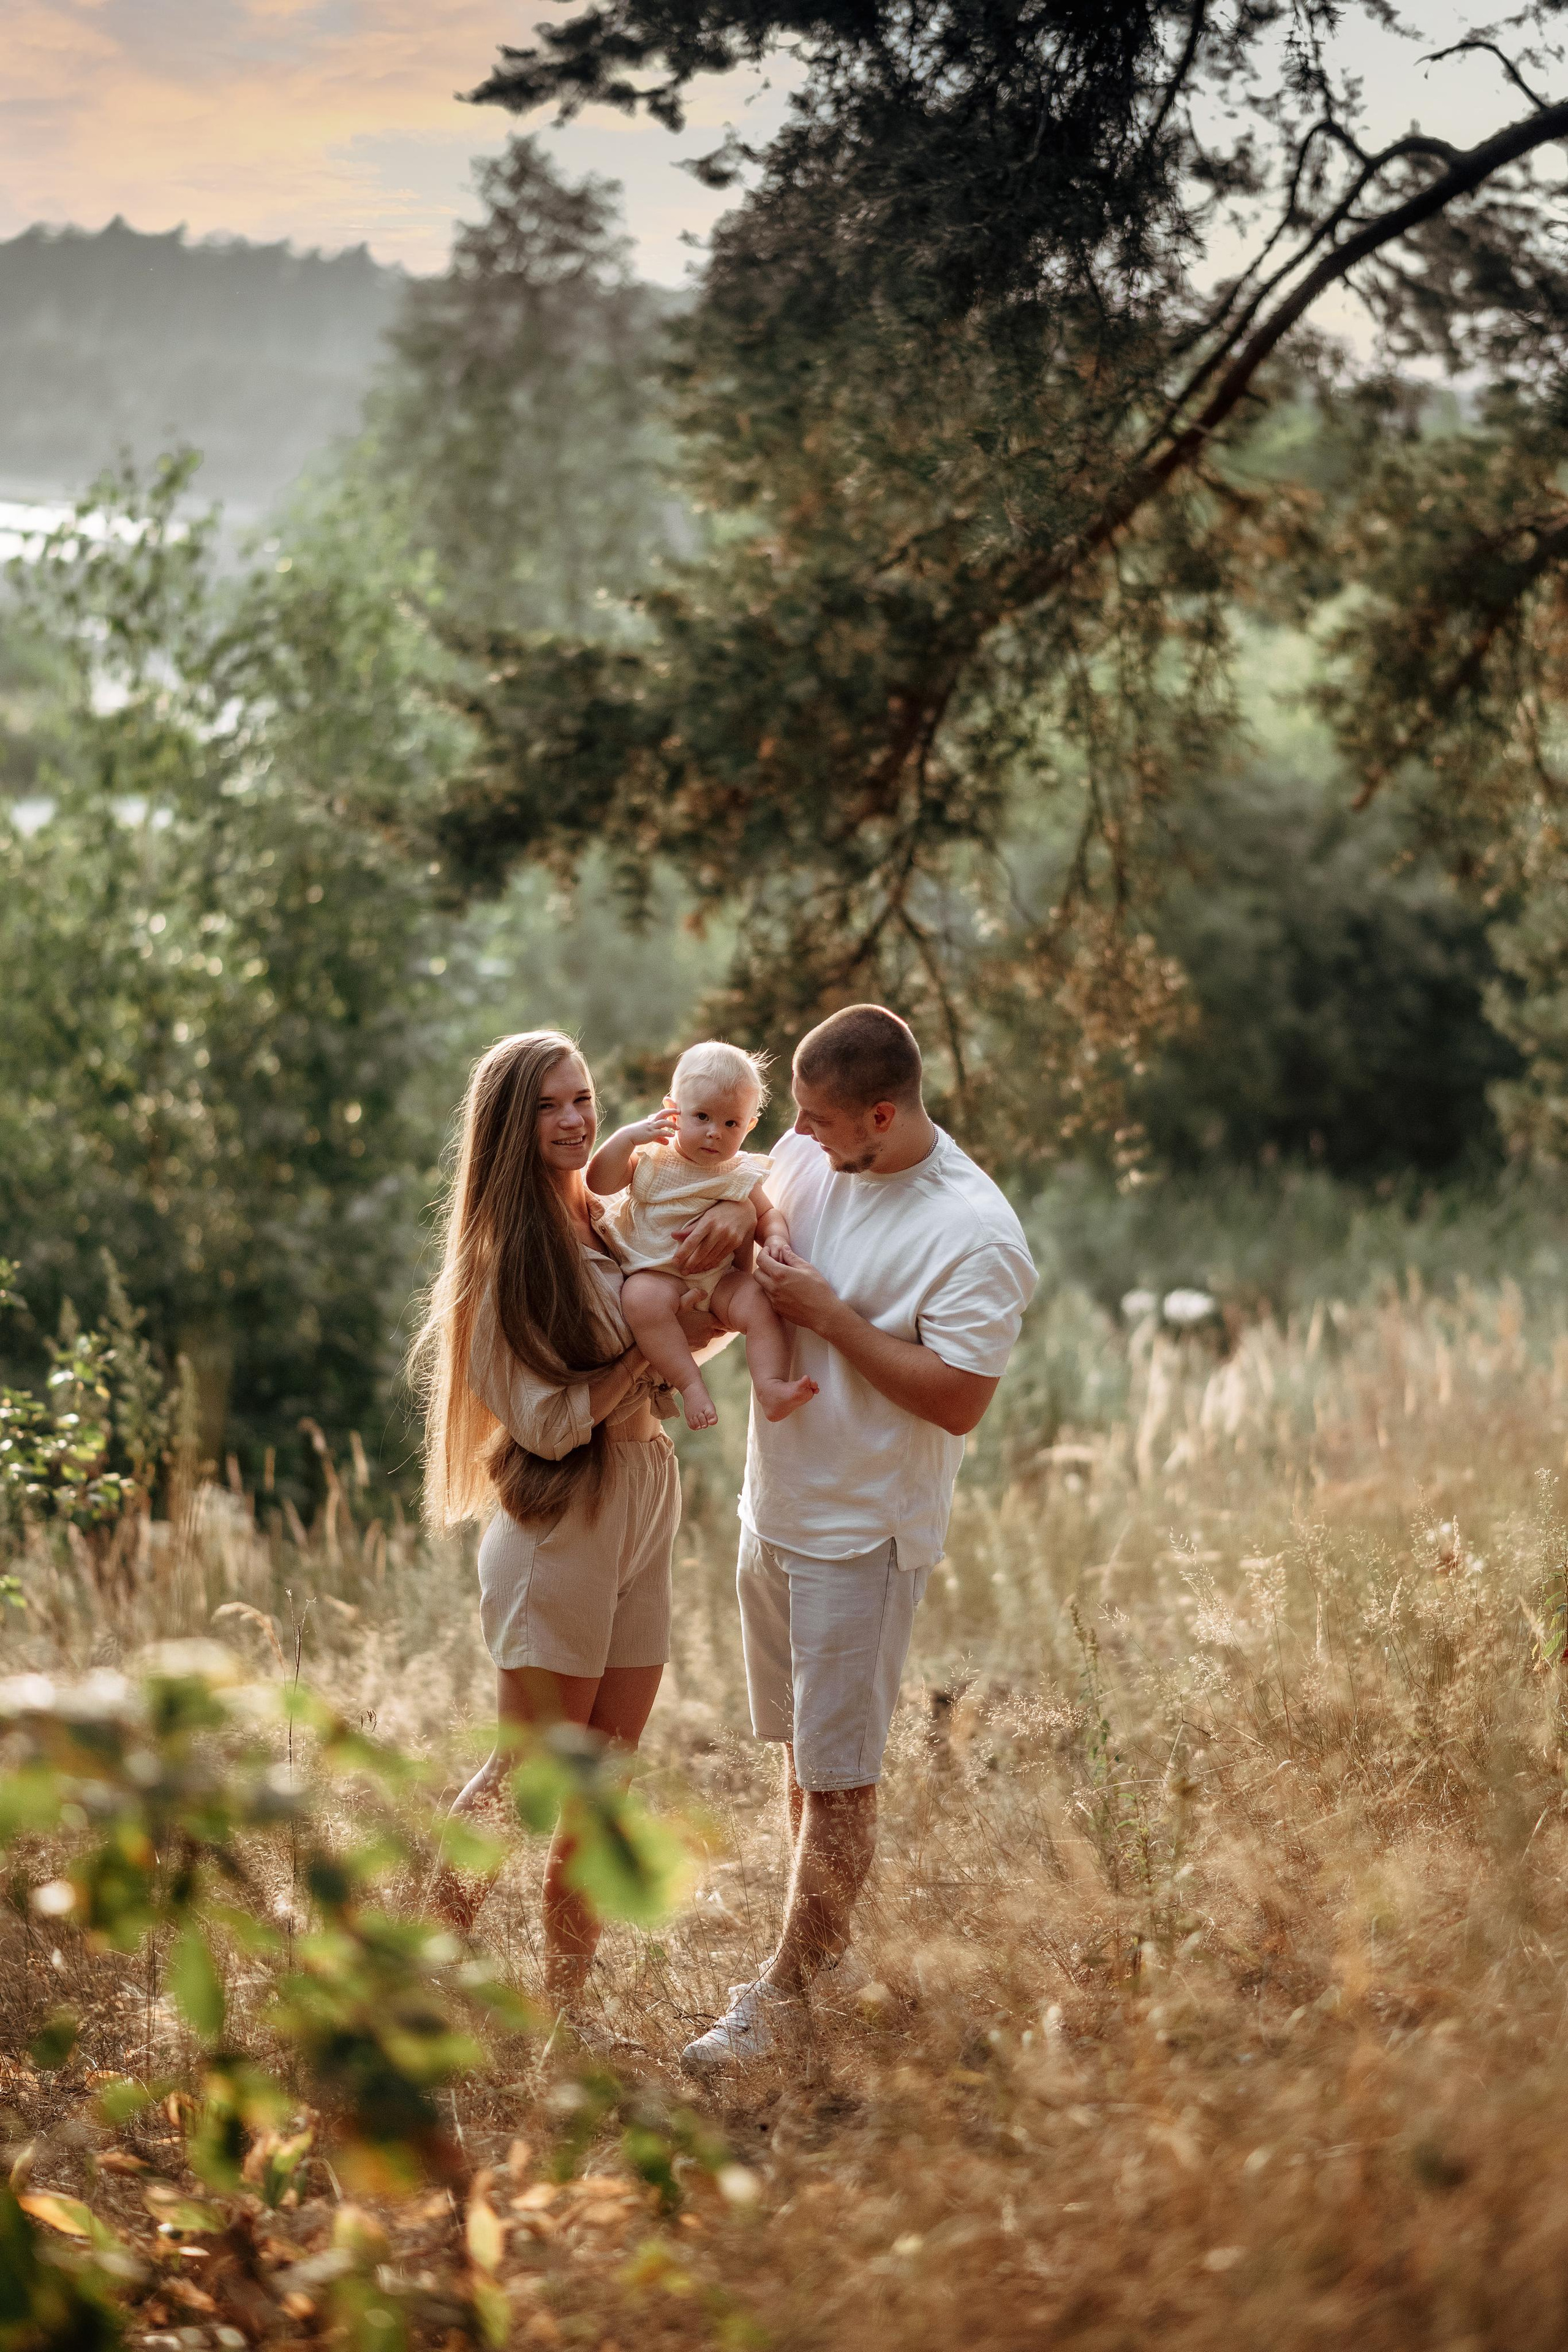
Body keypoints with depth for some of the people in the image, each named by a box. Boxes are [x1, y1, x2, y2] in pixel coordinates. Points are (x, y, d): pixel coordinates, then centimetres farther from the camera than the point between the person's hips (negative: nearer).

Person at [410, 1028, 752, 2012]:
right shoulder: (502, 1258, -10)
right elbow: (550, 1422, -16)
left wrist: (737, 1216, -11)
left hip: (643, 1520, 6)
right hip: (556, 1531, -6)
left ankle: (563, 2002, 18)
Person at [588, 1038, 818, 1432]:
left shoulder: (740, 1175, 5)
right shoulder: (652, 1156, 0)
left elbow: (767, 1217, 15)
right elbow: (598, 1182, -6)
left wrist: (777, 1241, -8)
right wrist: (627, 1137, -17)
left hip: (718, 1278, 3)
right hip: (654, 1273, -2)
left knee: (760, 1300, -25)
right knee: (643, 1298, -36)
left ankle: (771, 1387, -27)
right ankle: (690, 1384, -36)